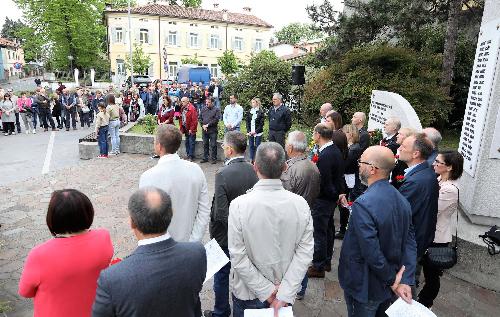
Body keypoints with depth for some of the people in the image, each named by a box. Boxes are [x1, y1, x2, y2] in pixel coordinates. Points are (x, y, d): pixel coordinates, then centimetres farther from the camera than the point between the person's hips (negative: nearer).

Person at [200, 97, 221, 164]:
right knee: (205, 145, 12)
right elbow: (200, 118, 13)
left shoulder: (216, 110, -3)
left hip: (213, 130, -5)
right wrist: (203, 125, -3)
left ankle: (214, 159, 8)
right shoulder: (203, 109, 13)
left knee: (213, 145, -2)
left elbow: (216, 119, -13)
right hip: (204, 130, 5)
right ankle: (205, 158, 21)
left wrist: (208, 125, -14)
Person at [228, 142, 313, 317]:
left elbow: (238, 257, -20)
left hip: (248, 294, -2)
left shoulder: (239, 205, -23)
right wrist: (284, 294, -13)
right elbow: (305, 252, -15)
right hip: (287, 291, 3)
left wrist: (266, 291, -12)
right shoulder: (301, 204, -16)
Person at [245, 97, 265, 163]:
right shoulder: (249, 112, 9)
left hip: (258, 132, -4)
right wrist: (248, 131, -3)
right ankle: (251, 160, 15)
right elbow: (247, 122, 9)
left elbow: (261, 124, -5)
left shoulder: (260, 112, -3)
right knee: (251, 146, 8)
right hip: (250, 132, 4)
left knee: (257, 146, 0)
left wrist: (256, 131, -13)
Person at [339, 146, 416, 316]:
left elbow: (371, 253, -28)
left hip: (365, 289, -7)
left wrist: (392, 280, -13)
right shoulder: (402, 200, -3)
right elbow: (410, 243, -4)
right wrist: (406, 281, -8)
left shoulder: (363, 205, -29)